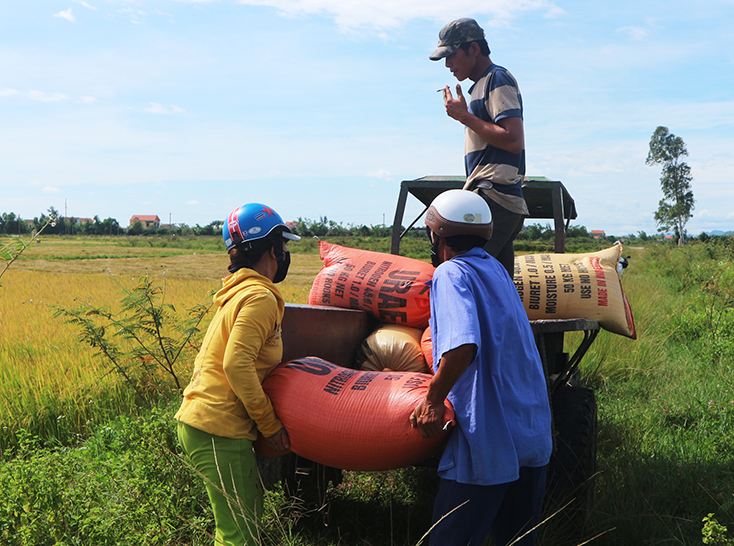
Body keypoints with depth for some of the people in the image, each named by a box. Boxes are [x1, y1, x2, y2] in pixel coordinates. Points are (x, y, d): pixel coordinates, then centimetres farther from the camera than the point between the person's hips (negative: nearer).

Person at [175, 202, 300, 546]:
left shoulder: (238, 292, 17)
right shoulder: (260, 297, -14)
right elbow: (237, 365, -23)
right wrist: (270, 425, -14)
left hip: (198, 420, 10)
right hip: (217, 430, -10)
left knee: (251, 505, 18)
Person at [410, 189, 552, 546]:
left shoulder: (451, 273, -12)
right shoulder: (496, 270, 13)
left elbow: (463, 345, -29)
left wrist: (433, 399, -19)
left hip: (486, 445, -8)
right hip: (533, 436, 8)